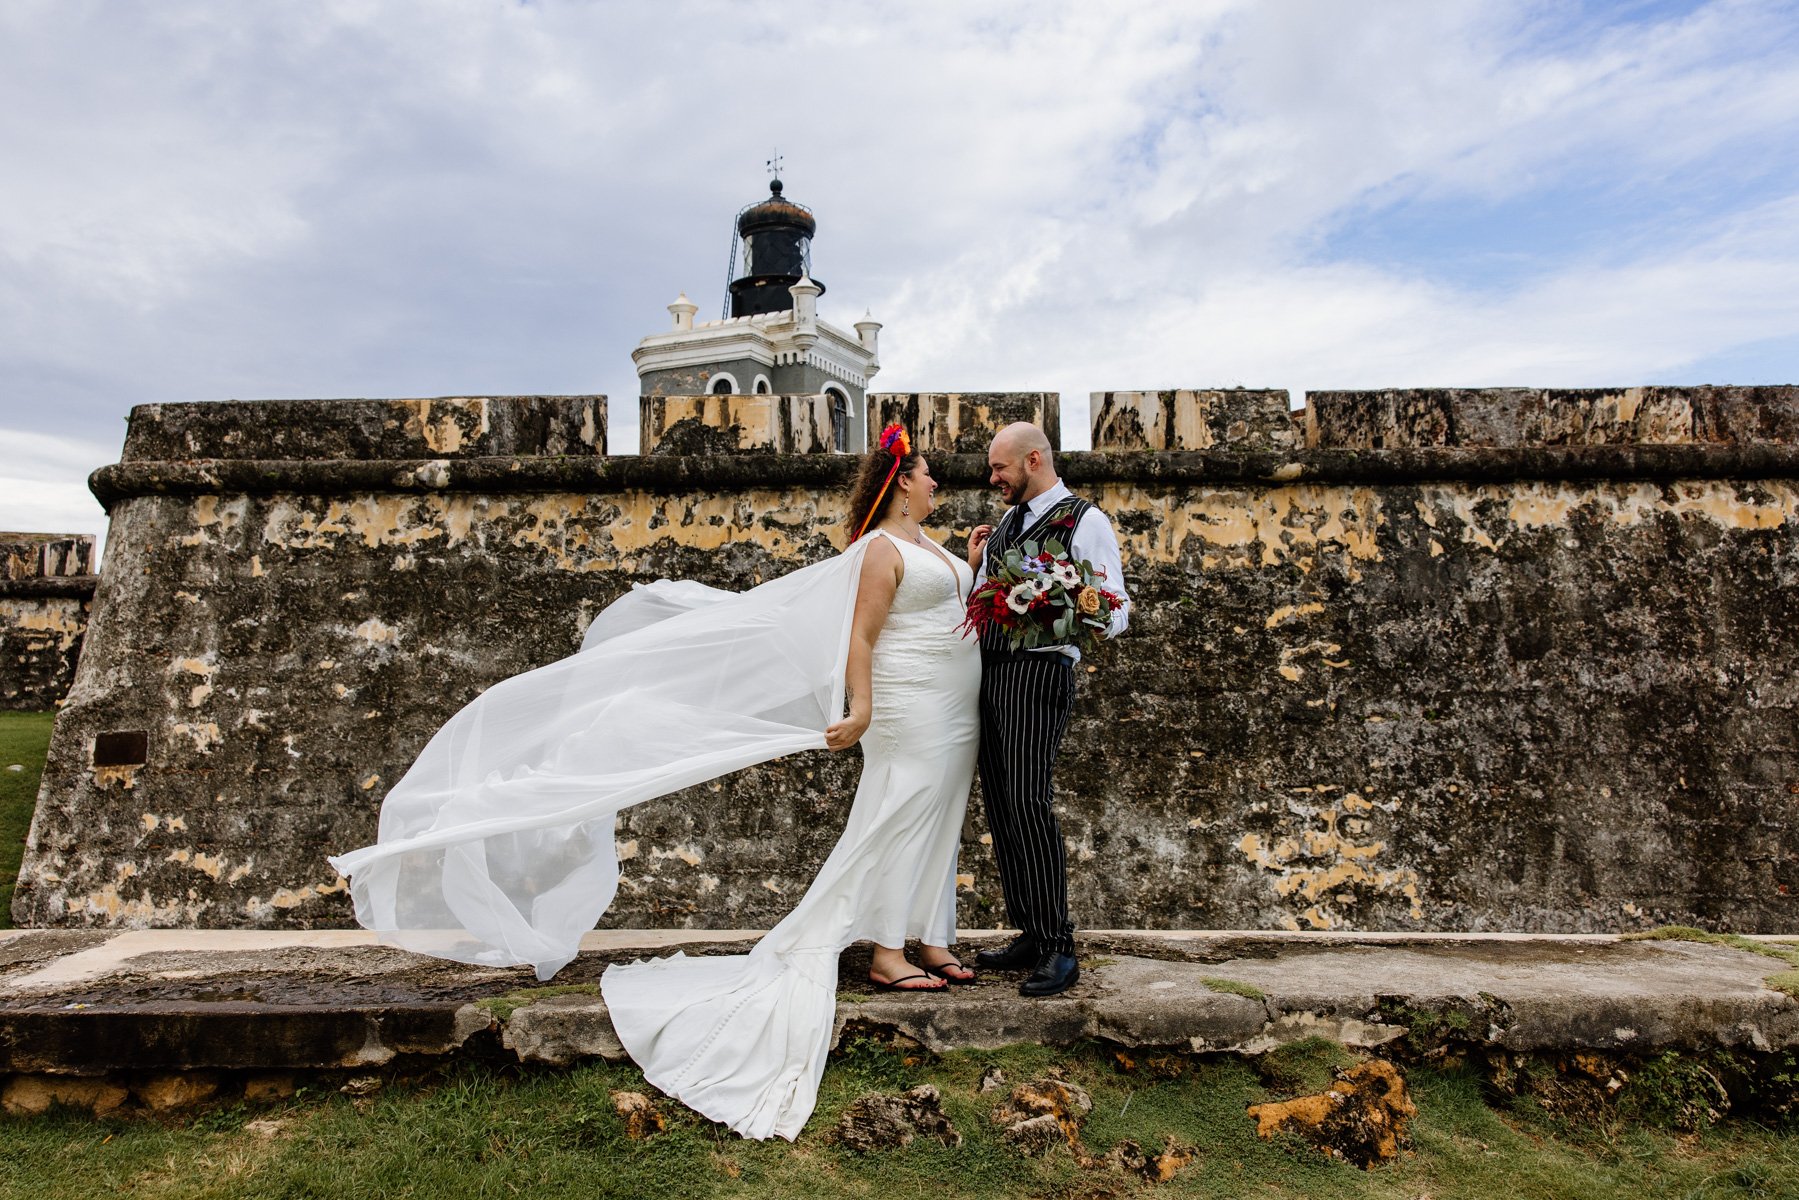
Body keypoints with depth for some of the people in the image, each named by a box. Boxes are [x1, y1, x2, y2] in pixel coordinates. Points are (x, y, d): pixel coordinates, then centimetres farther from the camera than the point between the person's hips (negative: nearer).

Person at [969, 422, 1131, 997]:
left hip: (1038, 673, -8)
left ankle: (1058, 949, -1)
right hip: (989, 670, 8)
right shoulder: (1006, 523, 21)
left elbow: (1116, 613, -8)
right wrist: (975, 565, 11)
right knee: (998, 807, 8)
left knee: (1028, 804, -12)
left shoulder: (1084, 521, -3)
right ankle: (1029, 935, 20)